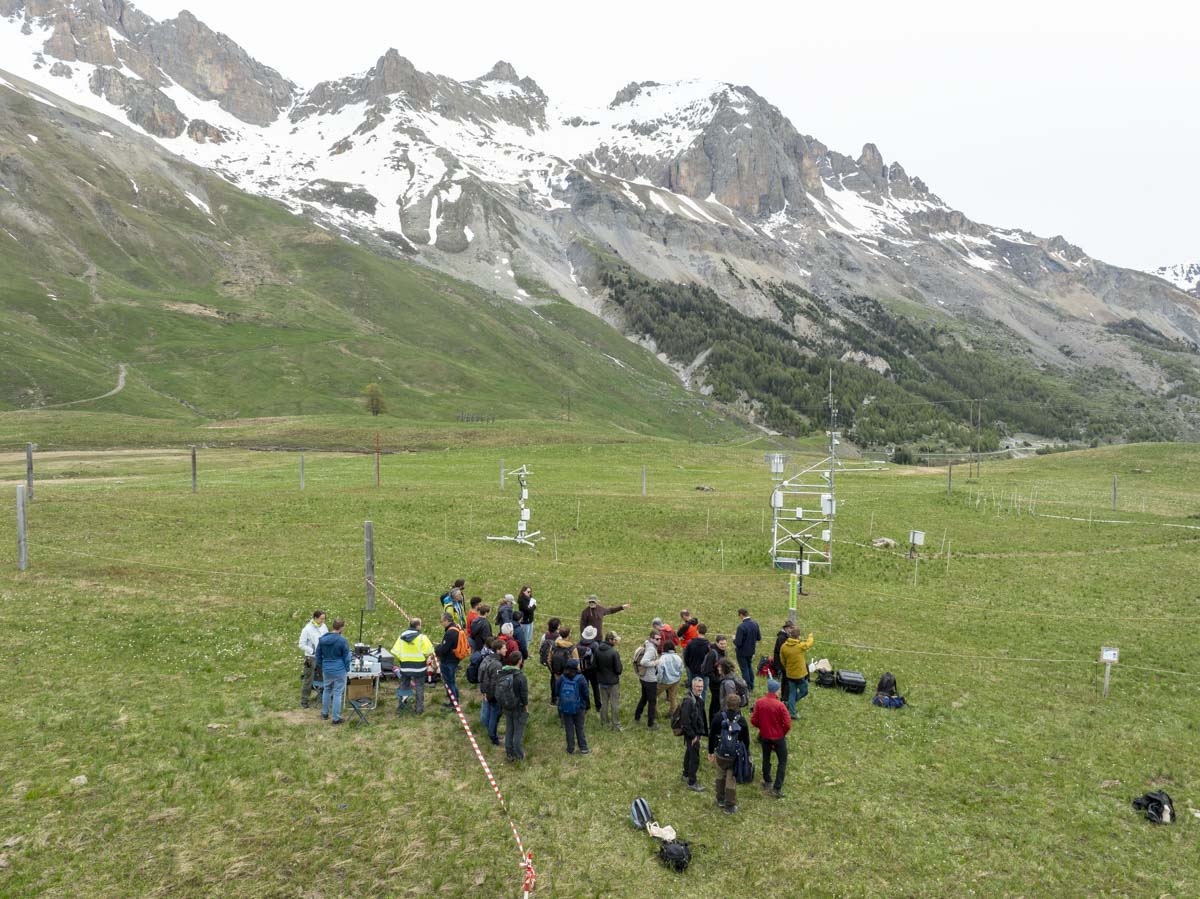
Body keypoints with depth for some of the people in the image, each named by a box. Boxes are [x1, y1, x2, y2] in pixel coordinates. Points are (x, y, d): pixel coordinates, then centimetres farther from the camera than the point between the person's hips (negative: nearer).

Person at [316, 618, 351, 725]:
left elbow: (317, 655, 10)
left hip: (326, 670, 5)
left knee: (327, 690, 24)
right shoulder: (342, 641, -16)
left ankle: (325, 713, 36)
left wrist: (321, 666, 23)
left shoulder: (322, 639, 0)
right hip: (339, 671, -5)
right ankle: (336, 718, 8)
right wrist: (347, 669, 7)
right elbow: (346, 657, -8)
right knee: (337, 693, 2)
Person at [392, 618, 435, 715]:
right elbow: (429, 651, -13)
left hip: (405, 666, 3)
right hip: (419, 666, -3)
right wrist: (425, 658, 8)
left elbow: (395, 652, -2)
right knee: (419, 687, 10)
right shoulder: (421, 637, -14)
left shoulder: (401, 636, -2)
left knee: (403, 687, 19)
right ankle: (419, 708, 15)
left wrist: (400, 660, 14)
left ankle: (399, 706, 24)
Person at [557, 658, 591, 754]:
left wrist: (560, 707, 14)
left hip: (565, 708, 2)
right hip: (578, 707, -2)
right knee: (579, 728, 12)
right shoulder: (580, 678, -16)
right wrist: (586, 707, 6)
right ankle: (583, 748, 19)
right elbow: (585, 694, -9)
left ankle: (570, 749, 21)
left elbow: (557, 692, 0)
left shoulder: (562, 678, -9)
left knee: (569, 728, 12)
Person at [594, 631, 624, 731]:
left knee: (604, 701, 21)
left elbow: (595, 665, 4)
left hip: (602, 680, 6)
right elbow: (618, 670, -20)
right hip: (613, 681, -6)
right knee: (614, 704, 7)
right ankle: (616, 725, 13)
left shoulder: (597, 650, -7)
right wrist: (618, 672, 1)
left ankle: (604, 720, 34)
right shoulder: (614, 653, -27)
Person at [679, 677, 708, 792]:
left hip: (696, 732, 9)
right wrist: (692, 736, -20)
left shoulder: (699, 698, 3)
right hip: (691, 734, -9)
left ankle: (686, 775, 41)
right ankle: (692, 783, 12)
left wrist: (703, 732, 12)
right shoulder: (688, 701, -27)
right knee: (695, 758, -1)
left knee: (689, 753, 24)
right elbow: (685, 722, -26)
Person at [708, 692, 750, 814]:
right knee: (731, 780, 9)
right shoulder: (741, 721, -11)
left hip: (720, 754, 1)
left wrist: (711, 752, 9)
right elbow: (746, 740, -3)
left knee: (720, 777, 21)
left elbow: (711, 735, -3)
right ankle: (729, 806, 17)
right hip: (735, 756, -1)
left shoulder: (718, 717, -9)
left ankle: (720, 800, 35)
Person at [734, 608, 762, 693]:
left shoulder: (741, 626, -29)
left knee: (744, 670, 8)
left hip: (742, 652, -7)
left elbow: (738, 643, -27)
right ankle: (751, 687, 34)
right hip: (751, 650, 7)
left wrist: (734, 639, -7)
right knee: (749, 667, 24)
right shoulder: (755, 624, -7)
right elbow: (759, 638, 3)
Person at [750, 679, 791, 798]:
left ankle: (767, 783, 36)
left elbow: (754, 720, -6)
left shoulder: (759, 703, -11)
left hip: (764, 736, 4)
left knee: (766, 759, 22)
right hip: (778, 737, -4)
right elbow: (787, 724, -19)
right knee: (782, 761, 11)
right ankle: (777, 789, 8)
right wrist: (783, 733, 1)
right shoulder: (780, 705, -22)